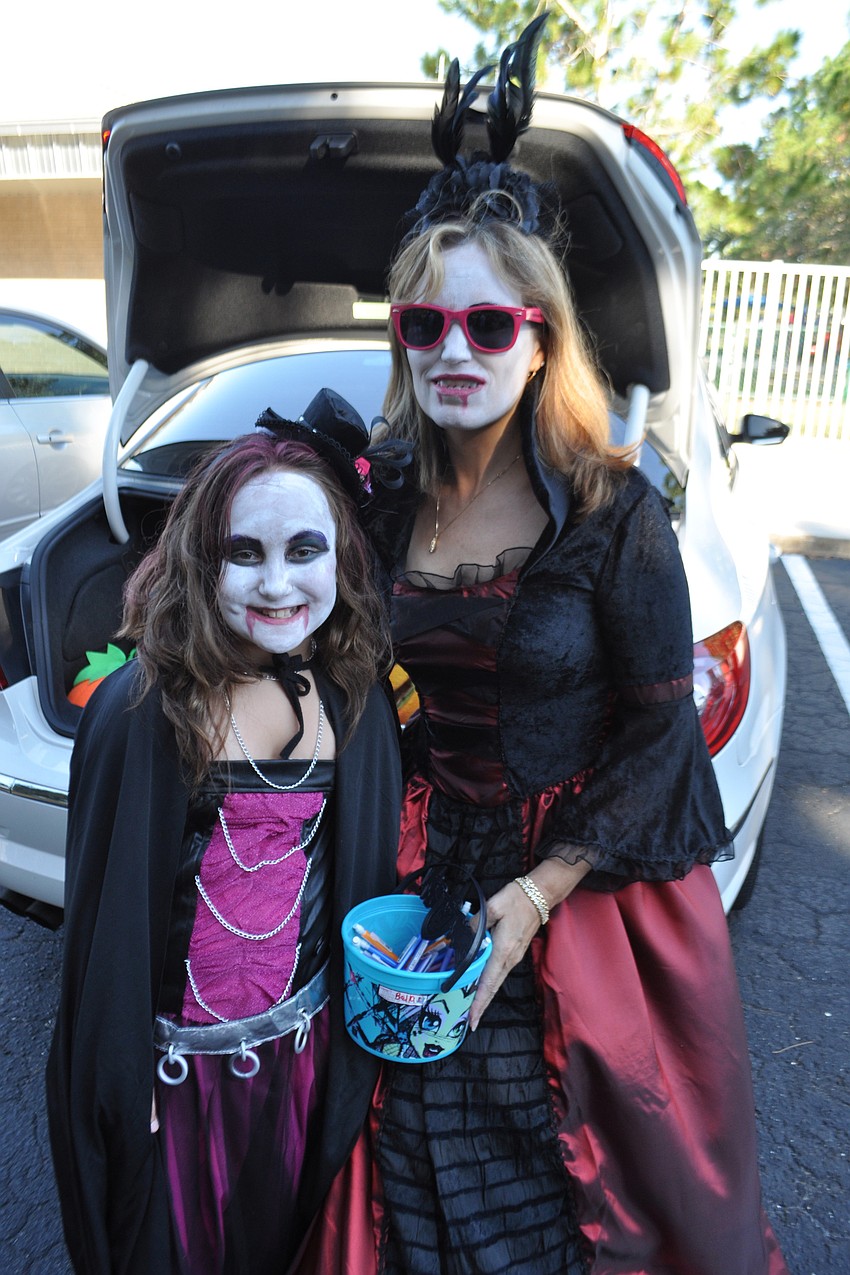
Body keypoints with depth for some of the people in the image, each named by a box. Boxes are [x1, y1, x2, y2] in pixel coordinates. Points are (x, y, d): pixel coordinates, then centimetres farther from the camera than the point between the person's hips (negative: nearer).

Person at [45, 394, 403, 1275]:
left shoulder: (355, 699, -8)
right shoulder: (141, 709, -20)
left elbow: (364, 880, 2)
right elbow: (106, 912, -14)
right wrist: (120, 1084, -9)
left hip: (306, 1042, 4)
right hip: (178, 1061, -3)